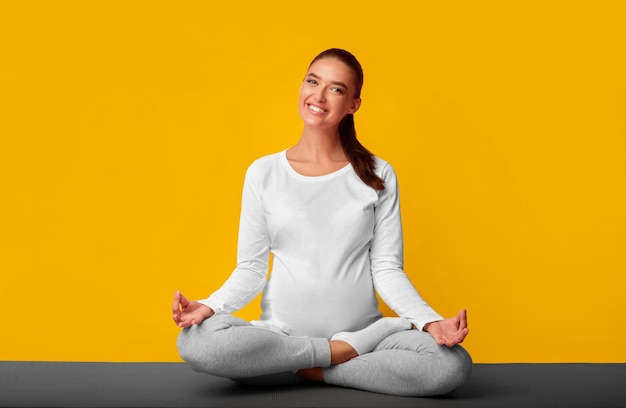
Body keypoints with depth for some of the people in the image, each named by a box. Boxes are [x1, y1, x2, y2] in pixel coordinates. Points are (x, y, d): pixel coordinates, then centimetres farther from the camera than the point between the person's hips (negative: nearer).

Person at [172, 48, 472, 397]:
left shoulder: (378, 176, 3)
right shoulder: (263, 173, 4)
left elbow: (386, 269, 0)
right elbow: (251, 269, 3)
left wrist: (430, 321, -16)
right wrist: (210, 306, -16)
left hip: (361, 331, 0)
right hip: (282, 334, 0)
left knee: (454, 365, -27)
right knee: (196, 341, -30)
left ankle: (312, 371, -12)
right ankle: (341, 352, -14)